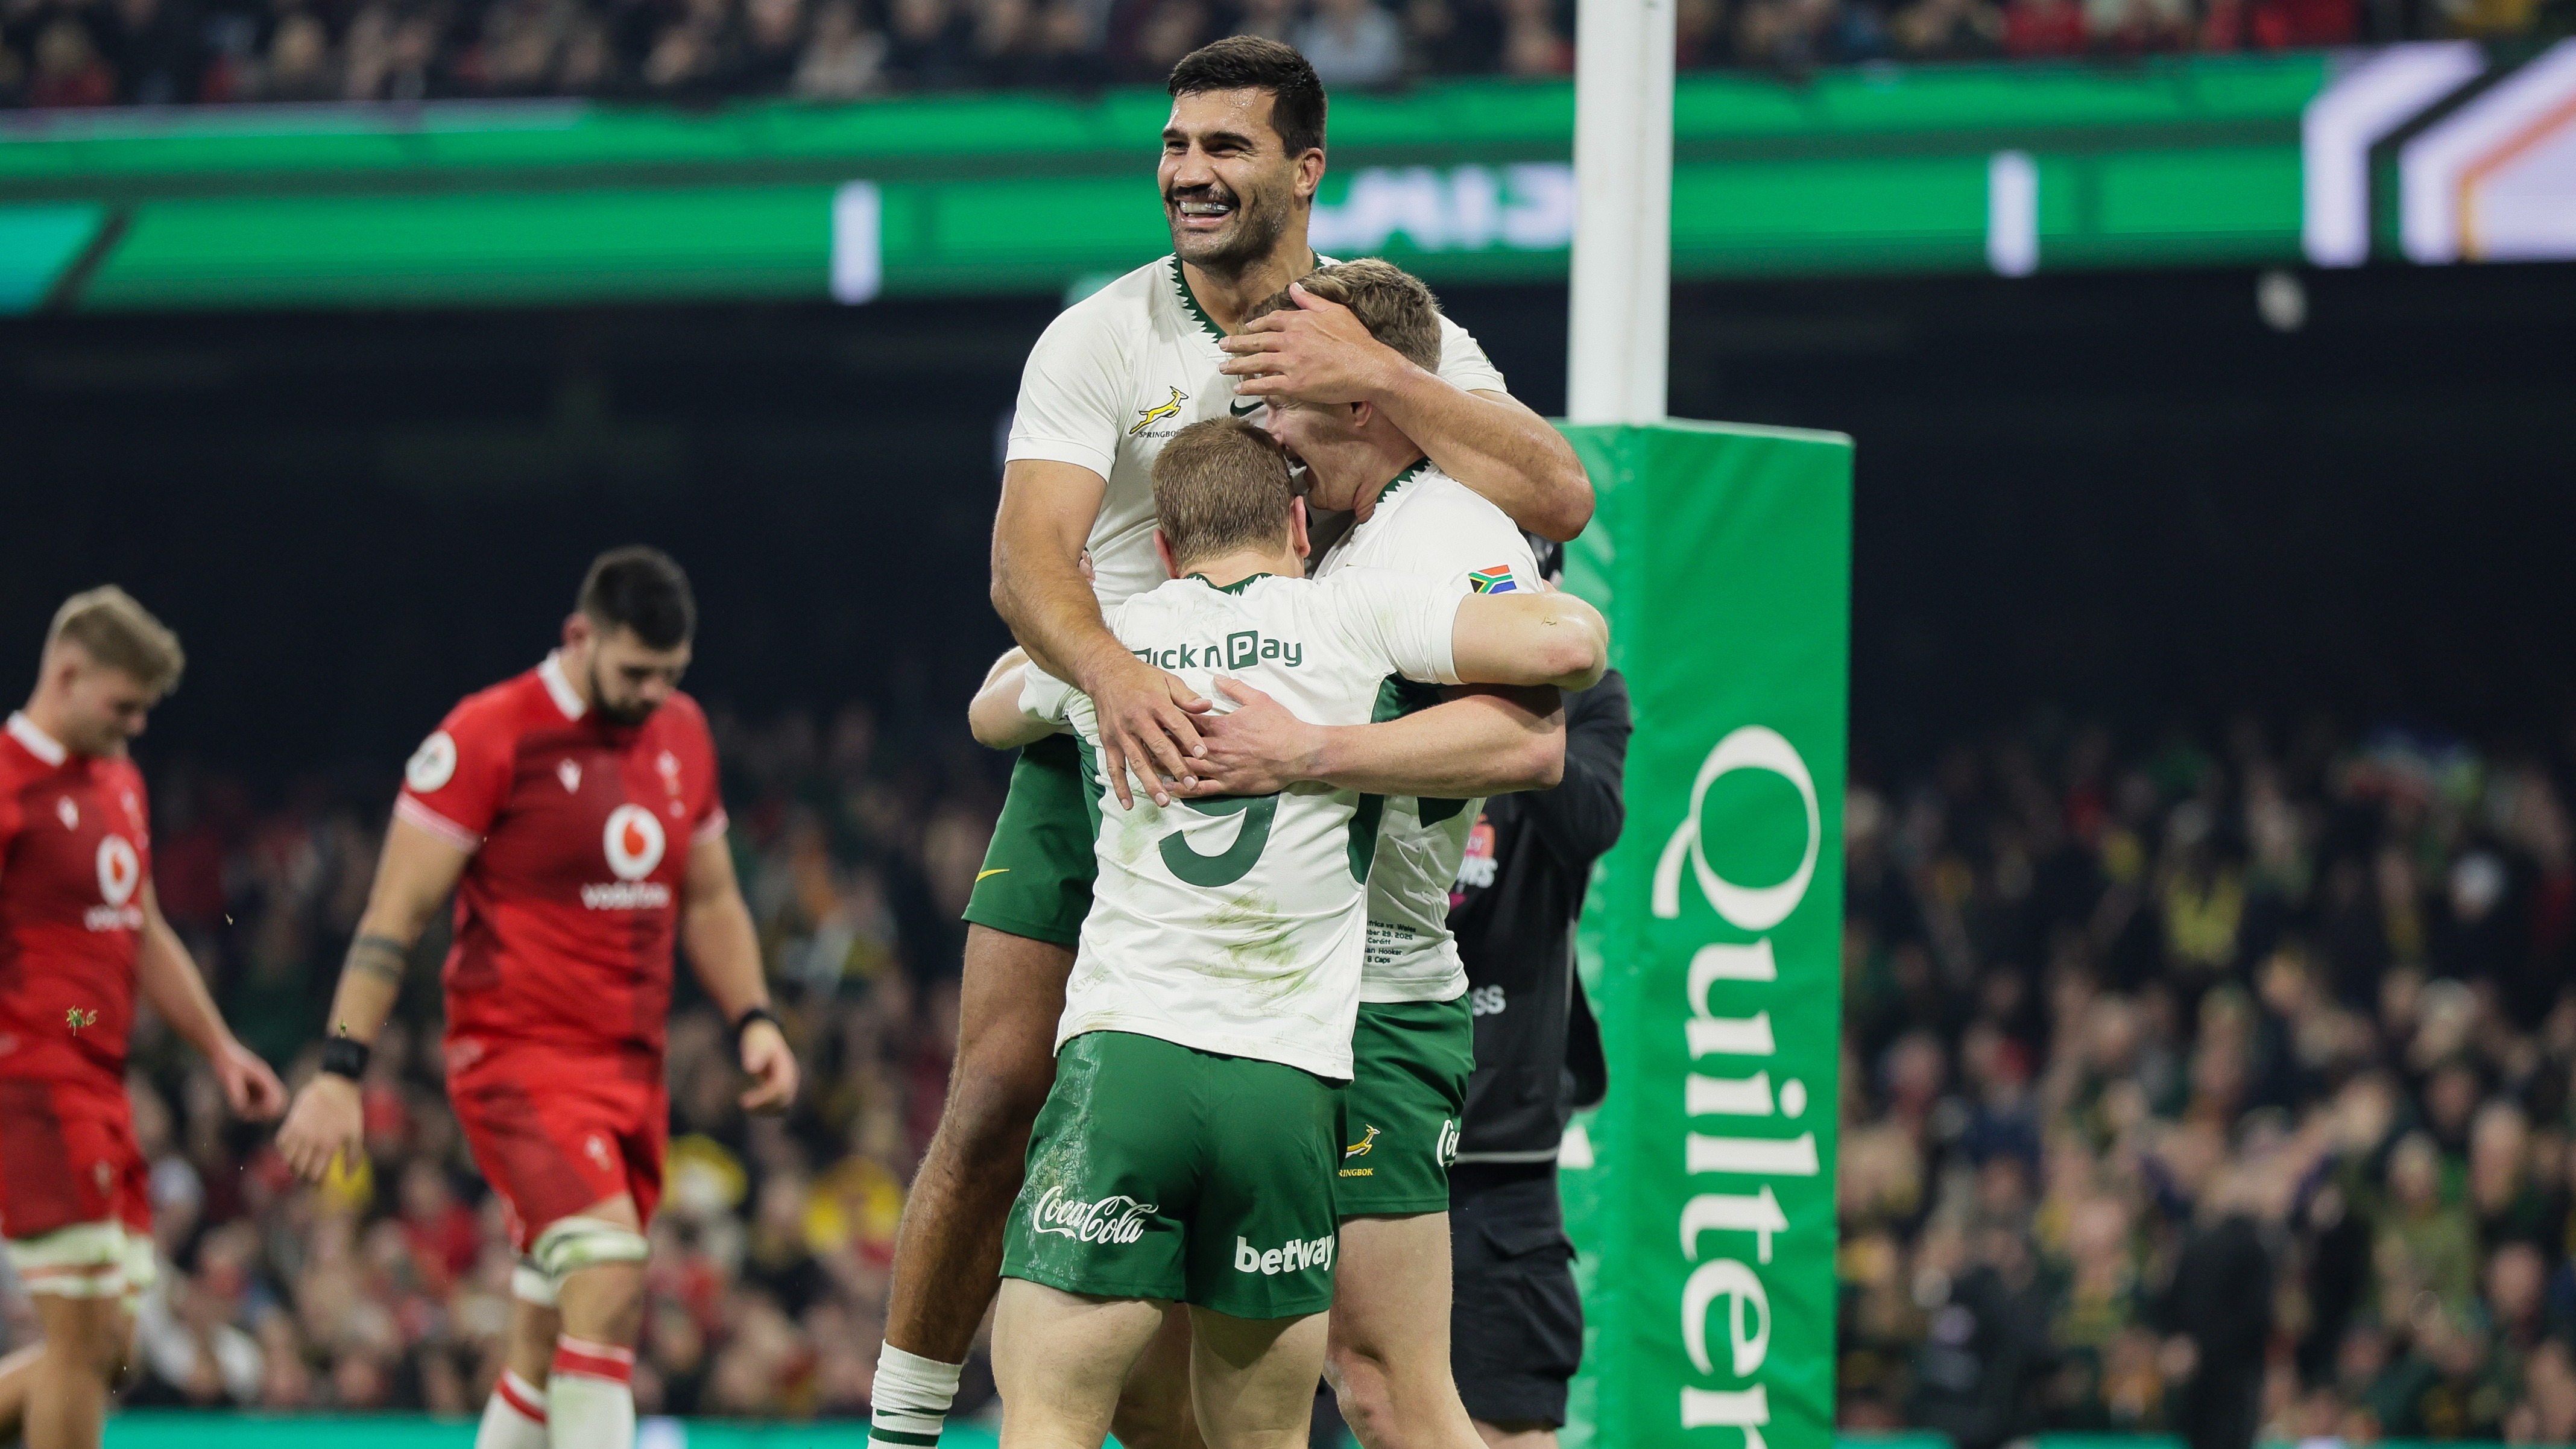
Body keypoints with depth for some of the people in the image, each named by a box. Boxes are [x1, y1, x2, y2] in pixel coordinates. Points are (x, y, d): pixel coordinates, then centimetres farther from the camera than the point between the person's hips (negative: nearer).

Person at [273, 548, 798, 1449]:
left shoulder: (681, 734, 12)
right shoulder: (488, 738, -9)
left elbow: (709, 901, 24)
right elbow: (396, 913, -9)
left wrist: (752, 1020, 10)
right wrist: (339, 1071, -14)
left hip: (632, 1069, 7)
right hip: (518, 1060, -7)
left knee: (549, 1349, 9)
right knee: (608, 1273, -26)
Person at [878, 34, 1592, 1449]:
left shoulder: (1401, 341, -3)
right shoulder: (1098, 341, -6)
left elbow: (1558, 499, -17)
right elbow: (1027, 554, -19)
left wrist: (1374, 376, -26)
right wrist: (1115, 678, -40)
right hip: (1096, 748, 0)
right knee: (994, 1102, -8)